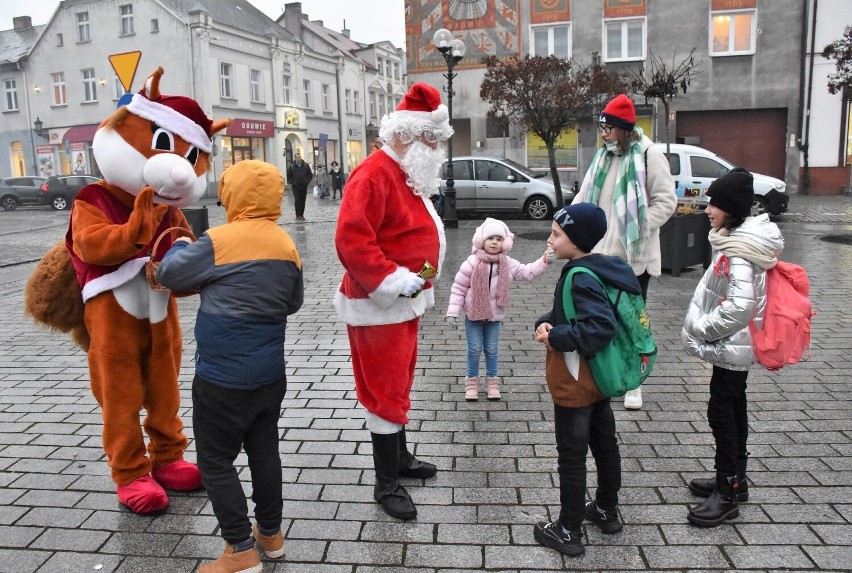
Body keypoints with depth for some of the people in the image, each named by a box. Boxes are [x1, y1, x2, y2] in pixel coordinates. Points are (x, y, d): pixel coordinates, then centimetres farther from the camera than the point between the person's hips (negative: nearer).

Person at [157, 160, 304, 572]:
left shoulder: (219, 241, -17)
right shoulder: (287, 245, 1)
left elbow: (169, 275, -4)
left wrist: (179, 246, 14)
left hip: (222, 378, -6)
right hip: (270, 374, 6)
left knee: (215, 462, 8)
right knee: (264, 451, 18)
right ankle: (271, 533, 32)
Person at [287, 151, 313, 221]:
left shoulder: (306, 165, 4)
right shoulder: (291, 166, -1)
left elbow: (310, 174, 10)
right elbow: (288, 176, 5)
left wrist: (307, 182, -2)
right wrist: (292, 182, -7)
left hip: (304, 187, 2)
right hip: (296, 187, -2)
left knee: (303, 201, 6)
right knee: (297, 200, -11)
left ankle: (302, 215, 15)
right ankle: (298, 215, -9)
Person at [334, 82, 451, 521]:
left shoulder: (408, 175, 13)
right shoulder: (374, 175, -19)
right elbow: (350, 241, -28)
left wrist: (415, 282, 16)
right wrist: (394, 281, -29)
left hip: (404, 302, 10)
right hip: (379, 306, -10)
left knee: (398, 383, 21)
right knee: (386, 390, -1)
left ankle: (400, 457, 37)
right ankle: (386, 483, 13)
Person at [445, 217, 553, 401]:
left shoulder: (508, 264, -4)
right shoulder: (473, 262, -14)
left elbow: (527, 272, 2)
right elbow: (459, 287, -10)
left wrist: (544, 261, -13)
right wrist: (453, 311, -12)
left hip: (494, 316, 3)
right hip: (473, 314, -3)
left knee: (492, 349, 13)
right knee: (475, 349, 5)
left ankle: (492, 380, 30)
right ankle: (472, 380, 23)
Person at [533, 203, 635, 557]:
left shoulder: (580, 278, -24)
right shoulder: (599, 269, 5)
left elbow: (601, 326, -33)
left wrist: (556, 338, -24)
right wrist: (546, 323, -7)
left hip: (574, 383, -10)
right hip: (596, 378, 10)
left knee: (572, 456, 3)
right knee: (604, 443, 21)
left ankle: (568, 532, 16)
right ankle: (606, 511, 40)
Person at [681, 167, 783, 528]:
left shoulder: (738, 252, -23)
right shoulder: (738, 240, 7)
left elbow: (740, 304, -32)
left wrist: (701, 327, -20)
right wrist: (702, 324, 12)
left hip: (730, 345, -10)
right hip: (736, 344, 10)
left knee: (721, 411, -2)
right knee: (734, 407, 18)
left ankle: (727, 493, 10)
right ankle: (734, 479, 32)